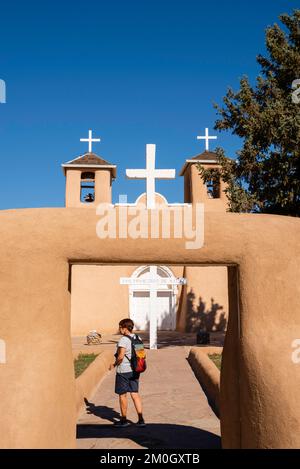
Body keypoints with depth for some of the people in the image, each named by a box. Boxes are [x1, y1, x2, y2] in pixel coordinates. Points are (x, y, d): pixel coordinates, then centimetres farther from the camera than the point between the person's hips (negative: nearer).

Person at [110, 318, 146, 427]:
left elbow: (120, 356, -22)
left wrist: (114, 364, -7)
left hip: (123, 371, -7)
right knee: (135, 394, 9)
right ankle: (141, 419, 6)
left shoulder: (123, 340, -18)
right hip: (134, 370, 7)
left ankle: (124, 420, 17)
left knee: (122, 395, 7)